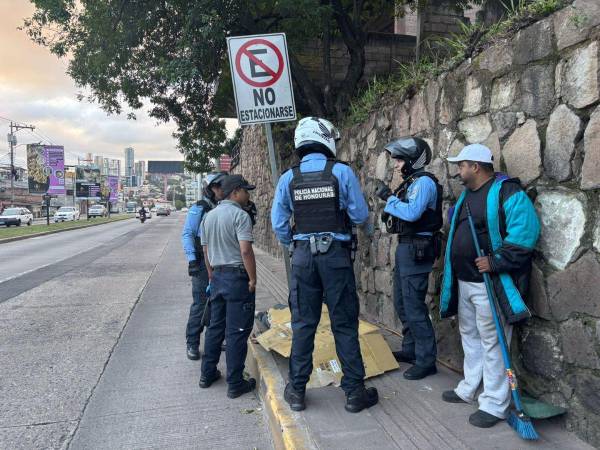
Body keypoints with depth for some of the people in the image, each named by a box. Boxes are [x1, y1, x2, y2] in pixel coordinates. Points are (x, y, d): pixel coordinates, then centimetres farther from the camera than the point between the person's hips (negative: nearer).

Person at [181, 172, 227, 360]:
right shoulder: (198, 209, -6)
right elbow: (187, 234, -9)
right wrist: (192, 259, -15)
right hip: (203, 263, -5)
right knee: (200, 304, -2)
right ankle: (192, 343, 9)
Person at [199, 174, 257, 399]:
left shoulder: (209, 216, 11)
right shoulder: (239, 215, -13)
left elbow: (206, 250, 16)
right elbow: (245, 250, -21)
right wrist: (253, 279, -13)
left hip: (217, 276, 8)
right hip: (237, 276, -8)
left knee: (215, 326, 17)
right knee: (237, 331, 0)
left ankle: (208, 374, 27)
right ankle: (235, 383, 7)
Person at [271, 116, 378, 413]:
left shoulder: (288, 178, 2)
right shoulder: (342, 172, -6)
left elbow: (278, 224, 4)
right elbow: (360, 216, -4)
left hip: (303, 256, 2)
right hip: (336, 255, -2)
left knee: (303, 323, 12)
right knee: (344, 324, 7)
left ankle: (297, 391, 21)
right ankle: (354, 392, 16)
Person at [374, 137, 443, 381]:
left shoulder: (424, 181, -14)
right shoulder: (410, 182, 15)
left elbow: (412, 213, -27)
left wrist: (389, 198, -18)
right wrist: (389, 199, 2)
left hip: (417, 249, -10)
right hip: (405, 246, 10)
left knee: (414, 307, -6)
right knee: (402, 303, 18)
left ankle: (426, 361, 5)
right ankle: (410, 350, 32)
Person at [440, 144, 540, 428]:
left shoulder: (507, 192, -14)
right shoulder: (467, 194, 14)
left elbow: (525, 232, -23)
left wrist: (495, 261, -24)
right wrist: (453, 275, 17)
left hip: (490, 284, -9)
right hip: (464, 282, 9)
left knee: (492, 343, -1)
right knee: (470, 337, 19)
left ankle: (494, 405, 11)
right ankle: (469, 389, 35)